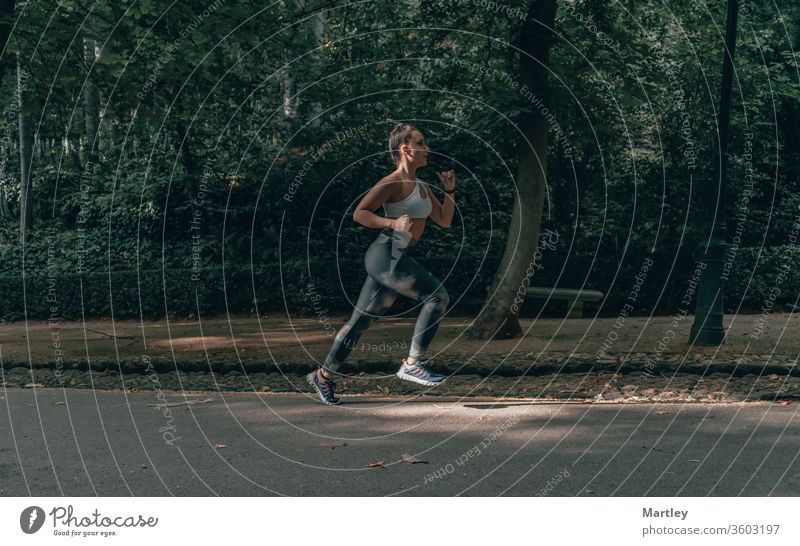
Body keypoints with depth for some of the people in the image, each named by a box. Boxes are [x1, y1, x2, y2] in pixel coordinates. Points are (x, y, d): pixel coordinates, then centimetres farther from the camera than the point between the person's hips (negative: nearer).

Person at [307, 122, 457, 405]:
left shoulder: (421, 187, 20)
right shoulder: (393, 183, -7)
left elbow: (445, 220, 24)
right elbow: (359, 213, -13)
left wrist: (450, 190, 11)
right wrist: (392, 223, -25)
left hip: (397, 259, 9)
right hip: (386, 255, -9)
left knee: (361, 320, 11)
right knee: (437, 296, -17)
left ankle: (323, 374, 19)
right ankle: (413, 363, -15)